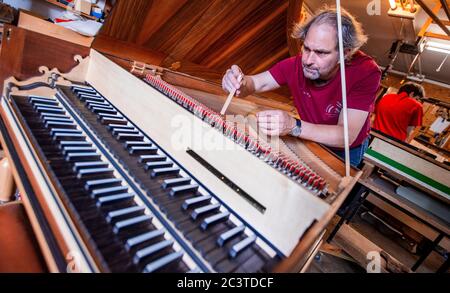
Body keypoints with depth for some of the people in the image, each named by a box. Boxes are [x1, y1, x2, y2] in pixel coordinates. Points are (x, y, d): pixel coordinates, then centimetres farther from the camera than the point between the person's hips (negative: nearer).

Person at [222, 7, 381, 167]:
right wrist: (240, 84, -40)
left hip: (347, 149, -2)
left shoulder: (365, 72, -31)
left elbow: (346, 136, -36)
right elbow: (256, 83, -15)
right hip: (311, 139, 2)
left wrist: (294, 126, -51)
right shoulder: (298, 64, -23)